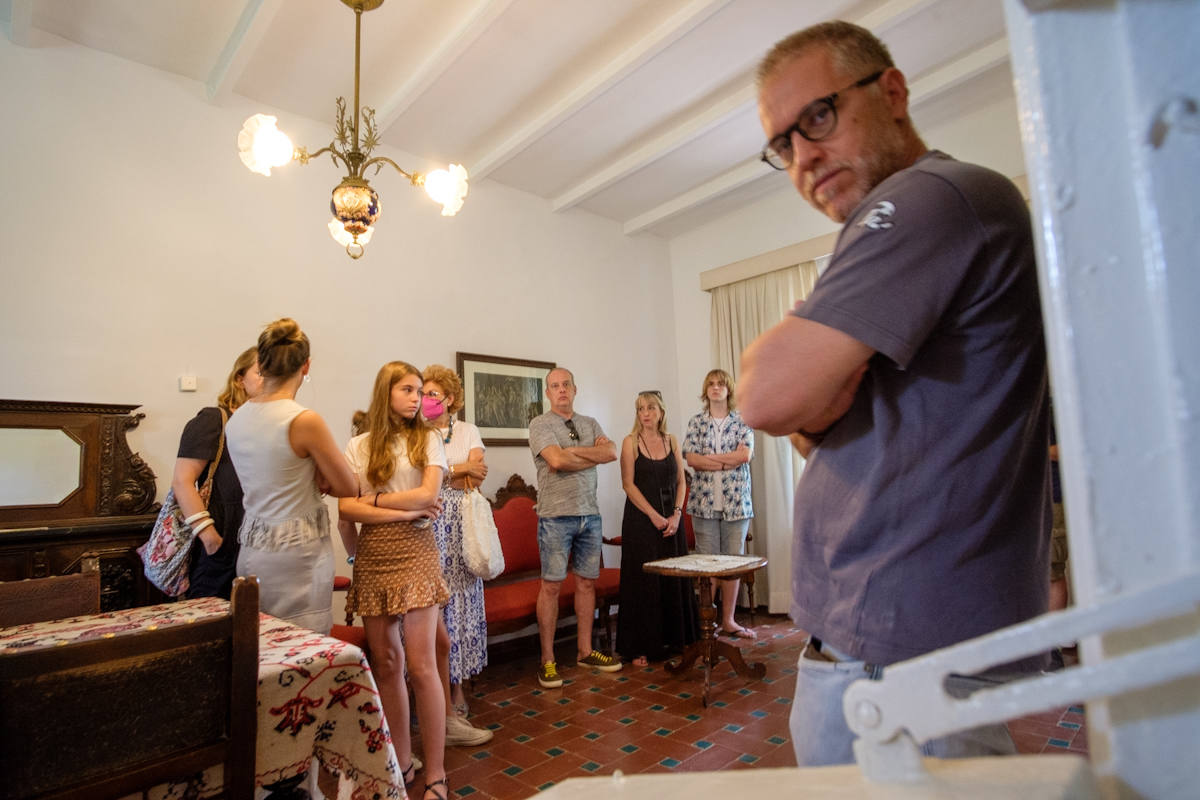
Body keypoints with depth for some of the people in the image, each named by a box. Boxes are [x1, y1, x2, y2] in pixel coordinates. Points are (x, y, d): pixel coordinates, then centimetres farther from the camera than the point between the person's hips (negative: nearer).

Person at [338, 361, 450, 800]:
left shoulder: (428, 438, 4)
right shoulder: (358, 446, 7)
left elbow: (428, 494, -8)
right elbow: (345, 507, -3)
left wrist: (371, 500, -4)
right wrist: (403, 511, -11)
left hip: (415, 553, -2)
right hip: (372, 557, 2)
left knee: (420, 664, -4)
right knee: (386, 664, 8)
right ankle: (402, 763, 25)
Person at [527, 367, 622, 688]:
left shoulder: (590, 424, 14)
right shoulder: (540, 424, -3)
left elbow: (612, 452, -2)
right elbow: (557, 461, -18)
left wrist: (574, 450, -11)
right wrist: (595, 454, -5)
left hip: (590, 514, 5)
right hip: (556, 516, -5)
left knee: (587, 582, 11)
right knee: (551, 585, -1)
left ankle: (585, 651, 24)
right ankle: (547, 660, 11)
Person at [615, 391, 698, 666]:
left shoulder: (671, 441, 8)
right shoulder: (631, 442, -3)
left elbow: (681, 481, 8)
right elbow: (629, 483, -8)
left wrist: (677, 514, -6)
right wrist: (654, 515, -13)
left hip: (671, 519, 4)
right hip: (640, 519, -4)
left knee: (674, 580, 8)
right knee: (642, 581, -1)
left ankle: (673, 639, 23)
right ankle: (640, 647, 9)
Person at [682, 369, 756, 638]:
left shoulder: (742, 422, 7)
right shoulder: (696, 423, 8)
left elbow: (745, 454, -9)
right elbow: (691, 459, -5)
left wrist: (709, 458, -8)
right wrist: (729, 460, -8)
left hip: (736, 501, 1)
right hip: (705, 501, 0)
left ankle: (728, 620, 17)